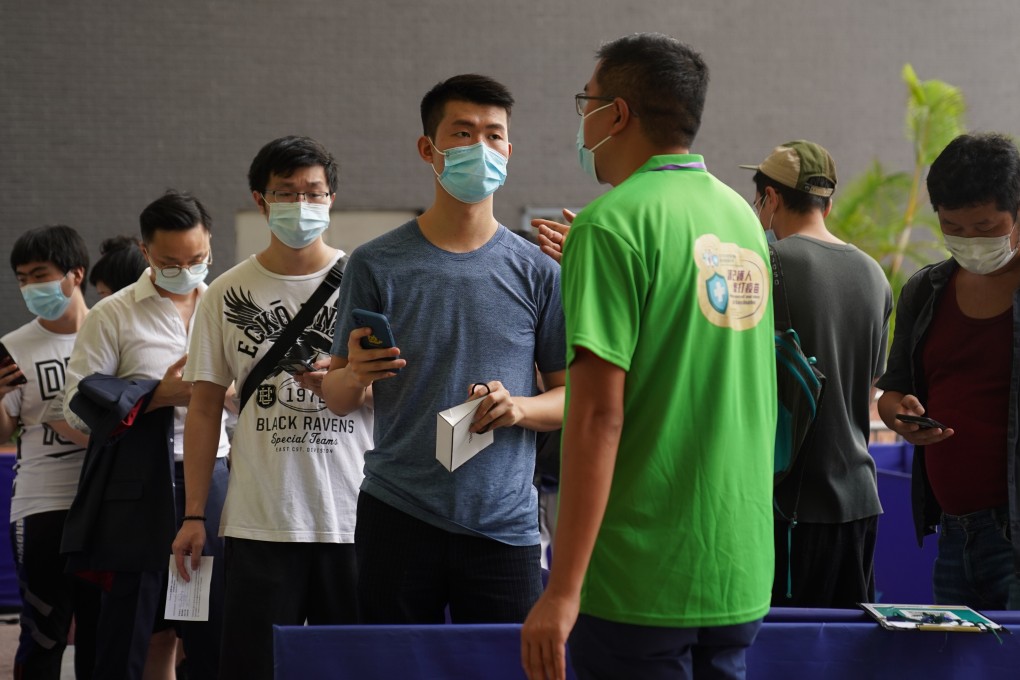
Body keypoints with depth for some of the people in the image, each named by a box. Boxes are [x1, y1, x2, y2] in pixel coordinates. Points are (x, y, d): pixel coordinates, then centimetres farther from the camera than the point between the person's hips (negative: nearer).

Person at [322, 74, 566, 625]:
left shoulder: (537, 272, 5)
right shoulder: (378, 264, 3)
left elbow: (574, 397, 8)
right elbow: (337, 398, 7)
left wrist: (519, 407, -12)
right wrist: (356, 376, -15)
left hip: (504, 524, 0)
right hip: (397, 518, 0)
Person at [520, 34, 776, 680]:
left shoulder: (613, 224, -12)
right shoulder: (742, 215, 11)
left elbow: (599, 415, -19)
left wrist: (563, 589, -19)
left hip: (641, 578, -7)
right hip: (741, 575, 7)